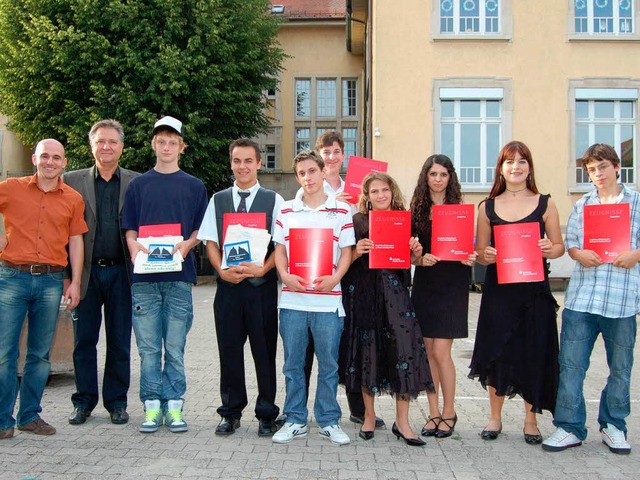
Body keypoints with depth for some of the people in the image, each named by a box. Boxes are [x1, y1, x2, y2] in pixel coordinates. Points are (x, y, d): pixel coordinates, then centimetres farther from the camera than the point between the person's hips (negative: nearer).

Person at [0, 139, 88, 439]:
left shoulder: (73, 199, 9)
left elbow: (75, 242, 11)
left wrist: (75, 283, 6)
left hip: (51, 281, 2)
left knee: (40, 354, 8)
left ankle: (30, 415, 19)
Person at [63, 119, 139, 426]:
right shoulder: (72, 181, 6)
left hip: (121, 272, 0)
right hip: (86, 272, 0)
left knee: (120, 343, 7)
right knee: (84, 341, 7)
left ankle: (116, 403, 19)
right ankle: (84, 401, 20)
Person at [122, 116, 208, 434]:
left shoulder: (194, 186, 12)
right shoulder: (138, 184, 13)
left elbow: (200, 229, 10)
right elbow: (129, 227, 11)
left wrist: (186, 245, -10)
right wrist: (134, 247, -10)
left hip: (179, 276, -1)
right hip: (144, 277, 1)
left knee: (175, 347, 2)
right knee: (148, 347, 3)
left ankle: (174, 406, 9)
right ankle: (152, 406, 10)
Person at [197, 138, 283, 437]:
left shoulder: (274, 200, 3)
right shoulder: (218, 200, 11)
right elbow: (210, 241, 8)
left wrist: (261, 269, -16)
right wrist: (222, 270, -9)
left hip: (262, 286, -2)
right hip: (228, 286, 2)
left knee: (265, 350, 4)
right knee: (229, 350, 8)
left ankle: (266, 414, 16)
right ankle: (231, 413, 21)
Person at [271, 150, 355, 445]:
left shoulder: (341, 211, 4)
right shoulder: (286, 212, 9)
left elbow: (346, 252, 4)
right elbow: (279, 250, 10)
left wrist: (334, 279, -13)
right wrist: (285, 275, -9)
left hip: (328, 300, -1)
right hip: (292, 299, 2)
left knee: (329, 363, 5)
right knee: (293, 363, 8)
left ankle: (329, 421, 18)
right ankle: (295, 421, 19)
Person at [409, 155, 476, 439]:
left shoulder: (460, 209, 0)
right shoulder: (417, 209, 5)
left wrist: (470, 258, -17)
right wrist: (420, 258, -15)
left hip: (452, 285, -3)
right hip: (424, 283, 3)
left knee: (441, 351, -6)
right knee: (428, 352, 7)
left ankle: (449, 412, 12)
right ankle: (434, 413, 18)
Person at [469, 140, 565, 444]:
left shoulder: (544, 204, 5)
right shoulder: (488, 208, 7)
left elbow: (559, 246, 6)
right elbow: (480, 252, 9)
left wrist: (549, 249, -15)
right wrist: (486, 256, -13)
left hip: (534, 289, 0)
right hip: (498, 290, 1)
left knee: (534, 352, 3)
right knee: (497, 351, 3)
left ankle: (531, 420, 20)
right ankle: (495, 417, 21)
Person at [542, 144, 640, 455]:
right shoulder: (581, 205, 13)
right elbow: (569, 244, 14)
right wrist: (579, 254, -7)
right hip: (581, 296, 2)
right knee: (570, 363, -2)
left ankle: (613, 426, 25)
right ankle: (569, 428, 7)